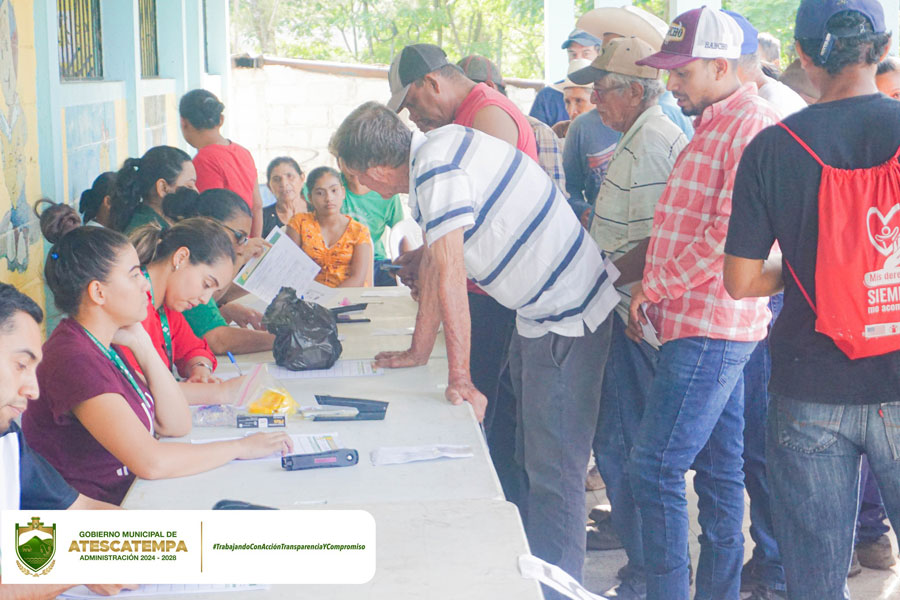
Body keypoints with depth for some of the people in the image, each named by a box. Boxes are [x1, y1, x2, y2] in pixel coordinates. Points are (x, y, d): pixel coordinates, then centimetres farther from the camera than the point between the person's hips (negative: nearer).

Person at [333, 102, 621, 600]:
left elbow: (450, 277, -24)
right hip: (539, 315, 11)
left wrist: (459, 380, -20)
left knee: (553, 470, -5)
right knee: (529, 457, 19)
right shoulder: (429, 158, 7)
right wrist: (419, 352, 19)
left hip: (568, 317, -11)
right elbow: (435, 264, 14)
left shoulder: (437, 172, -24)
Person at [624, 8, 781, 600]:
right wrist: (652, 295, 15)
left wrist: (654, 286, -14)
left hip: (709, 329, -10)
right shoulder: (711, 127, 19)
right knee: (719, 470, 13)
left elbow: (731, 234, -22)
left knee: (655, 467, -10)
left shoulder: (754, 125, -13)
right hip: (702, 325, 10)